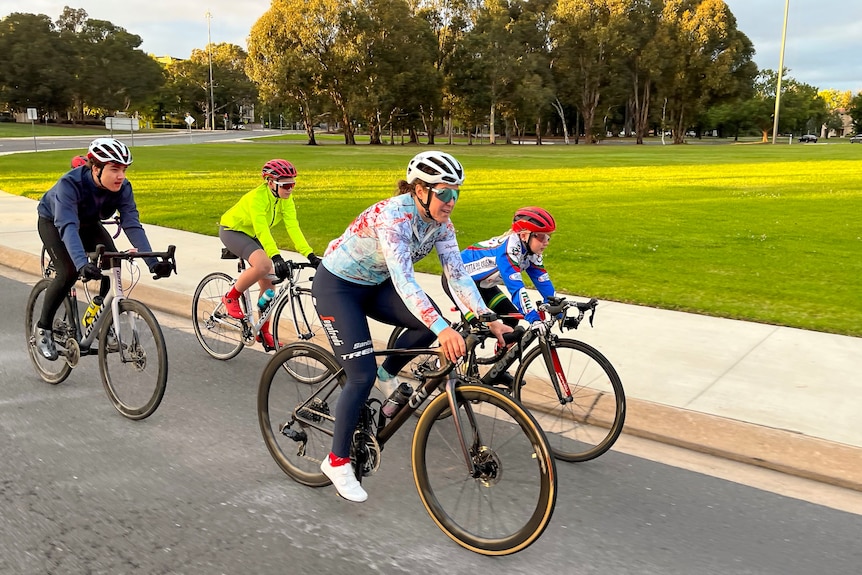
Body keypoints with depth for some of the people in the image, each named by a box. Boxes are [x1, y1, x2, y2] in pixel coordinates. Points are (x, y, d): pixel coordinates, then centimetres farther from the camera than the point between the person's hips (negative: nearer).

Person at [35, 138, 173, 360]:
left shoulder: (122, 188, -27)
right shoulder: (70, 183, -39)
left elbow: (133, 225, -33)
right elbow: (68, 226, -49)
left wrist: (153, 262, -46)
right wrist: (82, 264, -65)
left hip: (88, 223, 4)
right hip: (53, 222, -4)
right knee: (69, 272, -24)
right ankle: (43, 327, -3)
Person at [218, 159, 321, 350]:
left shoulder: (286, 199, -13)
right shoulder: (257, 197, -32)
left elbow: (293, 227, -21)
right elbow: (262, 230, -42)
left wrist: (310, 255, -32)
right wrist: (276, 257, -55)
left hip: (252, 235, 7)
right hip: (232, 230, -7)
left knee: (268, 283, -1)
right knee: (264, 265, -33)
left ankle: (264, 332, 15)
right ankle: (231, 297, -9)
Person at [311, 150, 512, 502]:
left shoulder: (439, 224, -10)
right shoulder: (392, 217, -33)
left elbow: (457, 275, -13)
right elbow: (404, 281, -44)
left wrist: (489, 320, -24)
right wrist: (443, 330, -54)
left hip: (375, 285, 7)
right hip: (336, 286, -7)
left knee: (430, 323, -15)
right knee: (362, 377, -13)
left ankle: (388, 374, 12)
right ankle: (337, 462, 4)